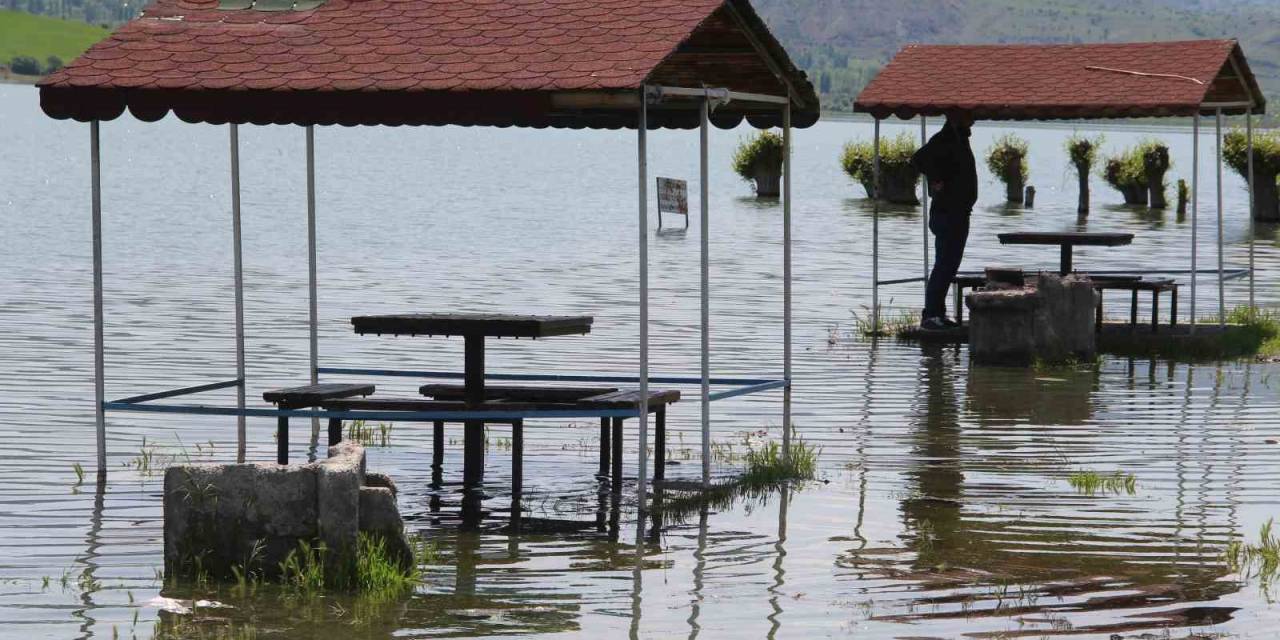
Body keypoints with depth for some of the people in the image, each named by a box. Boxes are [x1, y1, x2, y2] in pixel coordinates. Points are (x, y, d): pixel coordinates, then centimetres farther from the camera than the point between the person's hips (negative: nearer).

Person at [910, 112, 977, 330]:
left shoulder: (960, 138, 15)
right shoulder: (944, 139, -16)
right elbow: (919, 159, -31)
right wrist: (937, 181, -22)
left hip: (959, 213, 10)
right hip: (947, 214, -10)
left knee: (950, 265, 13)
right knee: (944, 265, -10)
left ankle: (938, 314, 18)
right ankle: (930, 315, -8)